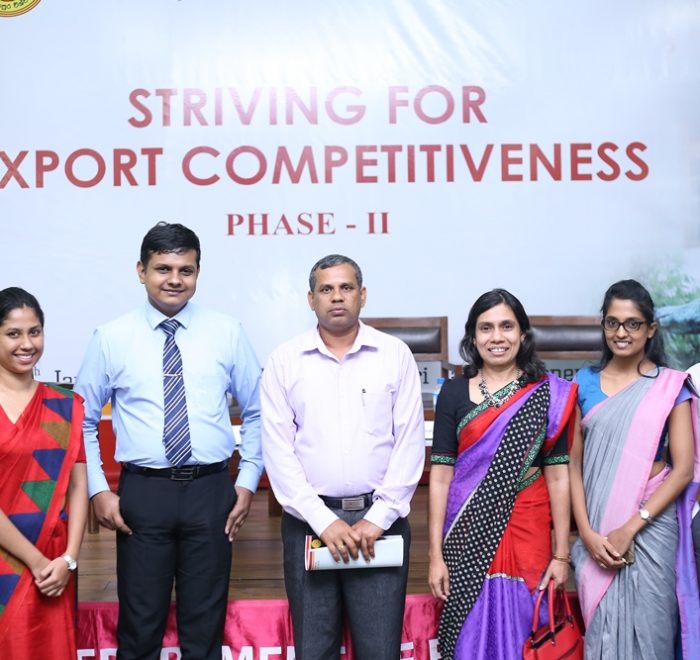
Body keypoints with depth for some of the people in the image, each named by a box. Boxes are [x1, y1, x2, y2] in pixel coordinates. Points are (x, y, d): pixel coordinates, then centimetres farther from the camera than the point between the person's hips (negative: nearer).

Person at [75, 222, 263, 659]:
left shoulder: (227, 333, 2)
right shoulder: (112, 339, 1)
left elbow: (257, 412, 8)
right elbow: (82, 420, 6)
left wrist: (248, 481, 2)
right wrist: (98, 490, 0)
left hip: (210, 491, 1)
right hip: (143, 492, 0)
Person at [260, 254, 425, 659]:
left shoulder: (396, 355, 3)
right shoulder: (285, 361, 3)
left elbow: (410, 443, 0)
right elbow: (278, 449, -2)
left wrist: (379, 518, -7)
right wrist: (323, 520, -8)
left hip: (380, 519, 0)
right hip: (310, 520, 1)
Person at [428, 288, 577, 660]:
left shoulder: (549, 395, -1)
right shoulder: (454, 393, 1)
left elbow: (558, 476, 0)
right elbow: (440, 476, -1)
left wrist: (561, 555, -2)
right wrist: (435, 555, -4)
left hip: (527, 532, 0)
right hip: (468, 533, 1)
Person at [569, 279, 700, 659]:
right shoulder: (585, 383, 4)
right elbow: (574, 464, 2)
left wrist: (629, 528, -13)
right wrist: (587, 532, -9)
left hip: (649, 526, -2)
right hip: (596, 531, 2)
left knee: (644, 628, 6)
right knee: (599, 628, 9)